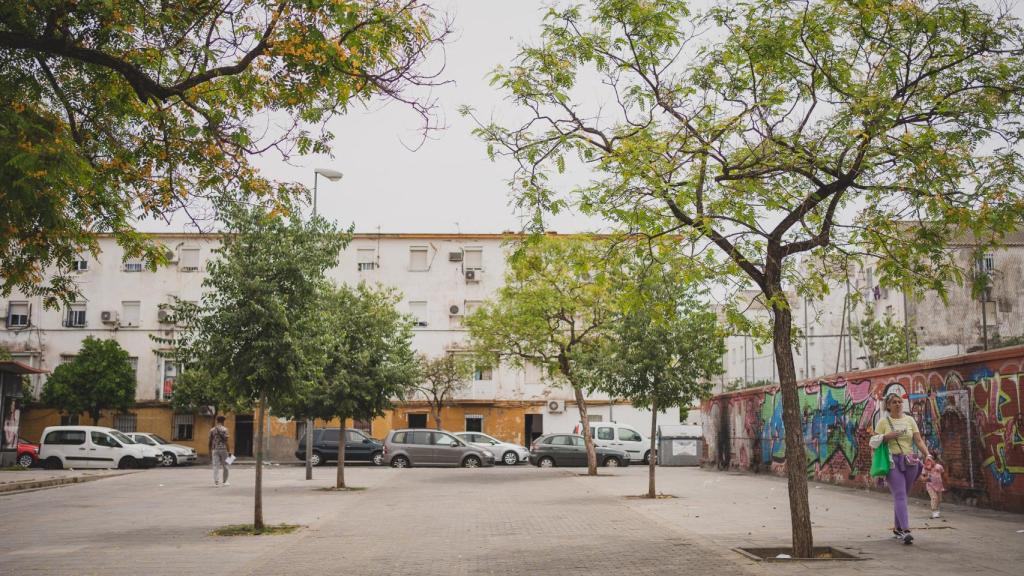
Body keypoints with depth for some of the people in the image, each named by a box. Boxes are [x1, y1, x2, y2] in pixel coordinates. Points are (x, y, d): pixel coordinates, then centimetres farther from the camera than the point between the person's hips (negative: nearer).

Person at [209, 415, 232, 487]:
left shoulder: (212, 430, 6)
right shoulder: (224, 429, -6)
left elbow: (210, 442, 7)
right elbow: (225, 441, -11)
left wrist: (210, 452, 15)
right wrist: (228, 451, -8)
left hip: (215, 449, 3)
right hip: (223, 449, -3)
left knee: (215, 466, 1)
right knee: (225, 466, 9)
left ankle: (216, 481, -7)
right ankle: (225, 481, 16)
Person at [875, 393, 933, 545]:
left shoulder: (909, 420, 10)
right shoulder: (883, 422, 3)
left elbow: (918, 440, 3)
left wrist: (927, 455, -12)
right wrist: (887, 436, -14)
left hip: (910, 462, 3)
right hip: (893, 462, -3)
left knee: (901, 496, 10)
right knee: (899, 495, -14)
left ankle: (897, 528, 25)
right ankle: (905, 531, -22)